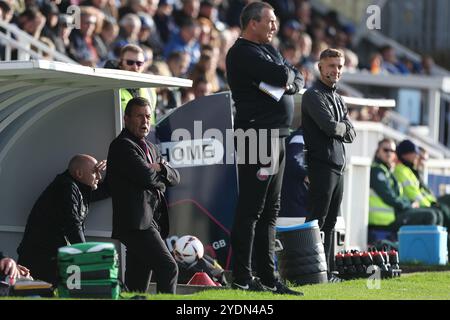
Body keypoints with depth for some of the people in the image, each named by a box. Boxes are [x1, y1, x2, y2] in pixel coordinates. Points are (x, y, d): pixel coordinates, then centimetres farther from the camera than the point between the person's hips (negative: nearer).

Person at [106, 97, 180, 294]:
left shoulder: (150, 148, 24)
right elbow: (147, 176, -17)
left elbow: (175, 178, 17)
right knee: (168, 268, -19)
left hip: (151, 223, 9)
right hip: (136, 223, -9)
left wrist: (161, 169, -3)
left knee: (137, 285, 7)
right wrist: (160, 177, 4)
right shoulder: (122, 146, -6)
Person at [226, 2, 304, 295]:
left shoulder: (269, 50, 20)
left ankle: (268, 276, 16)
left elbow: (297, 79, 14)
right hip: (257, 136, -10)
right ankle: (243, 277, -5)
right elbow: (280, 75, -22)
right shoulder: (242, 53, -11)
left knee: (270, 210, 11)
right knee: (251, 208, -7)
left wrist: (289, 83, -7)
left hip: (276, 136, 10)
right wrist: (288, 75, 0)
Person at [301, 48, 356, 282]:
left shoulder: (338, 99, 21)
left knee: (330, 222, 9)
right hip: (321, 164, -9)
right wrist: (342, 128, 2)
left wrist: (338, 129, -6)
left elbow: (350, 134, 12)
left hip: (338, 166, 9)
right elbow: (330, 126, -18)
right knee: (317, 221, -11)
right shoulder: (313, 96, -6)